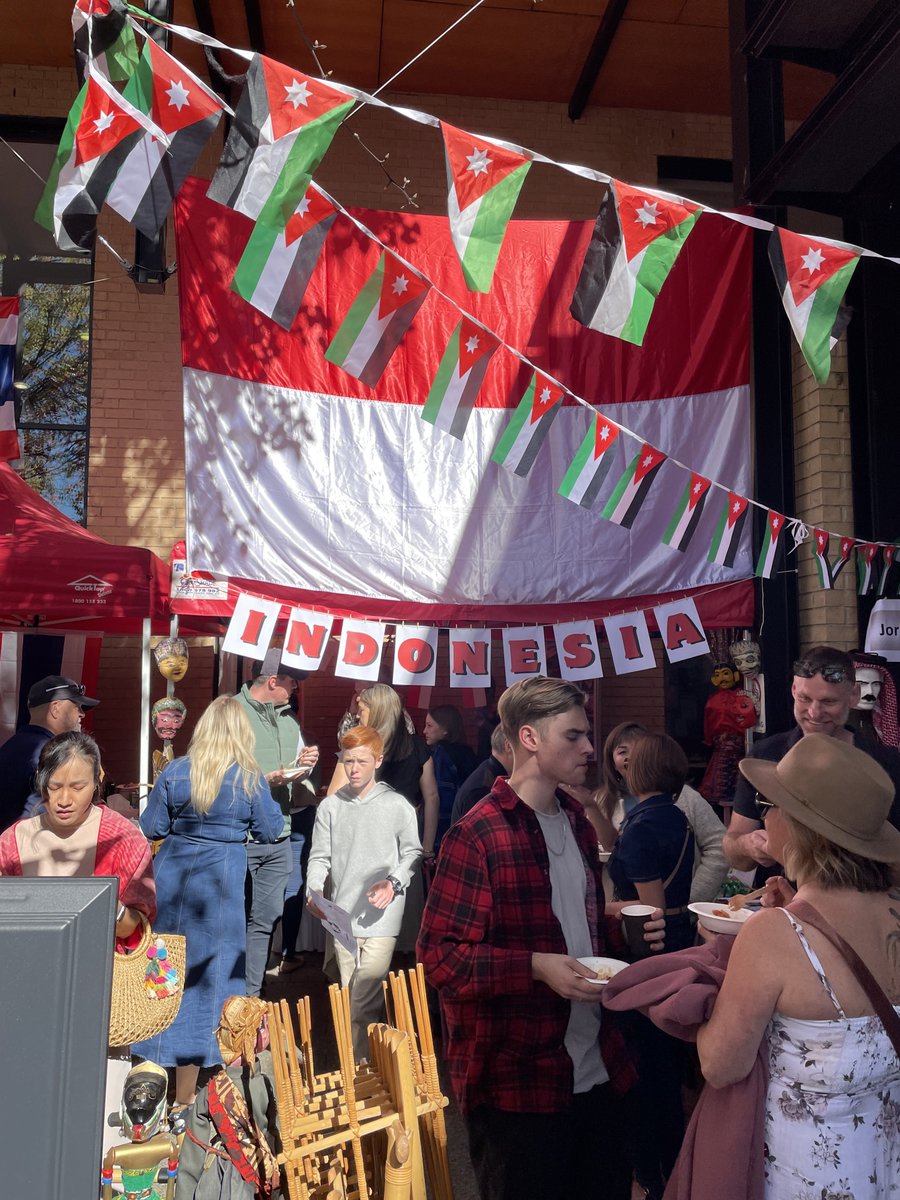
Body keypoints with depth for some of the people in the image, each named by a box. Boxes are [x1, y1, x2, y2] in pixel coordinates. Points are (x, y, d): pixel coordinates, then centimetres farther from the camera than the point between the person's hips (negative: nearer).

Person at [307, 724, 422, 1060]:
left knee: (363, 1003, -10)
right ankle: (354, 1067, 32)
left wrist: (394, 883, -12)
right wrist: (314, 891, -11)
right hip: (342, 915, 3)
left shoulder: (396, 805, -3)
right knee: (351, 999, 14)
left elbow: (412, 853, 3)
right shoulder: (330, 806, 4)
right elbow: (319, 857, 6)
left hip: (381, 917, -3)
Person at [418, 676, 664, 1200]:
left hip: (599, 1070, 8)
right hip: (518, 1081, -7)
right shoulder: (477, 835, -17)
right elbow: (440, 955, -17)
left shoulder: (578, 825, 11)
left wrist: (625, 930, 4)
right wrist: (536, 967, -27)